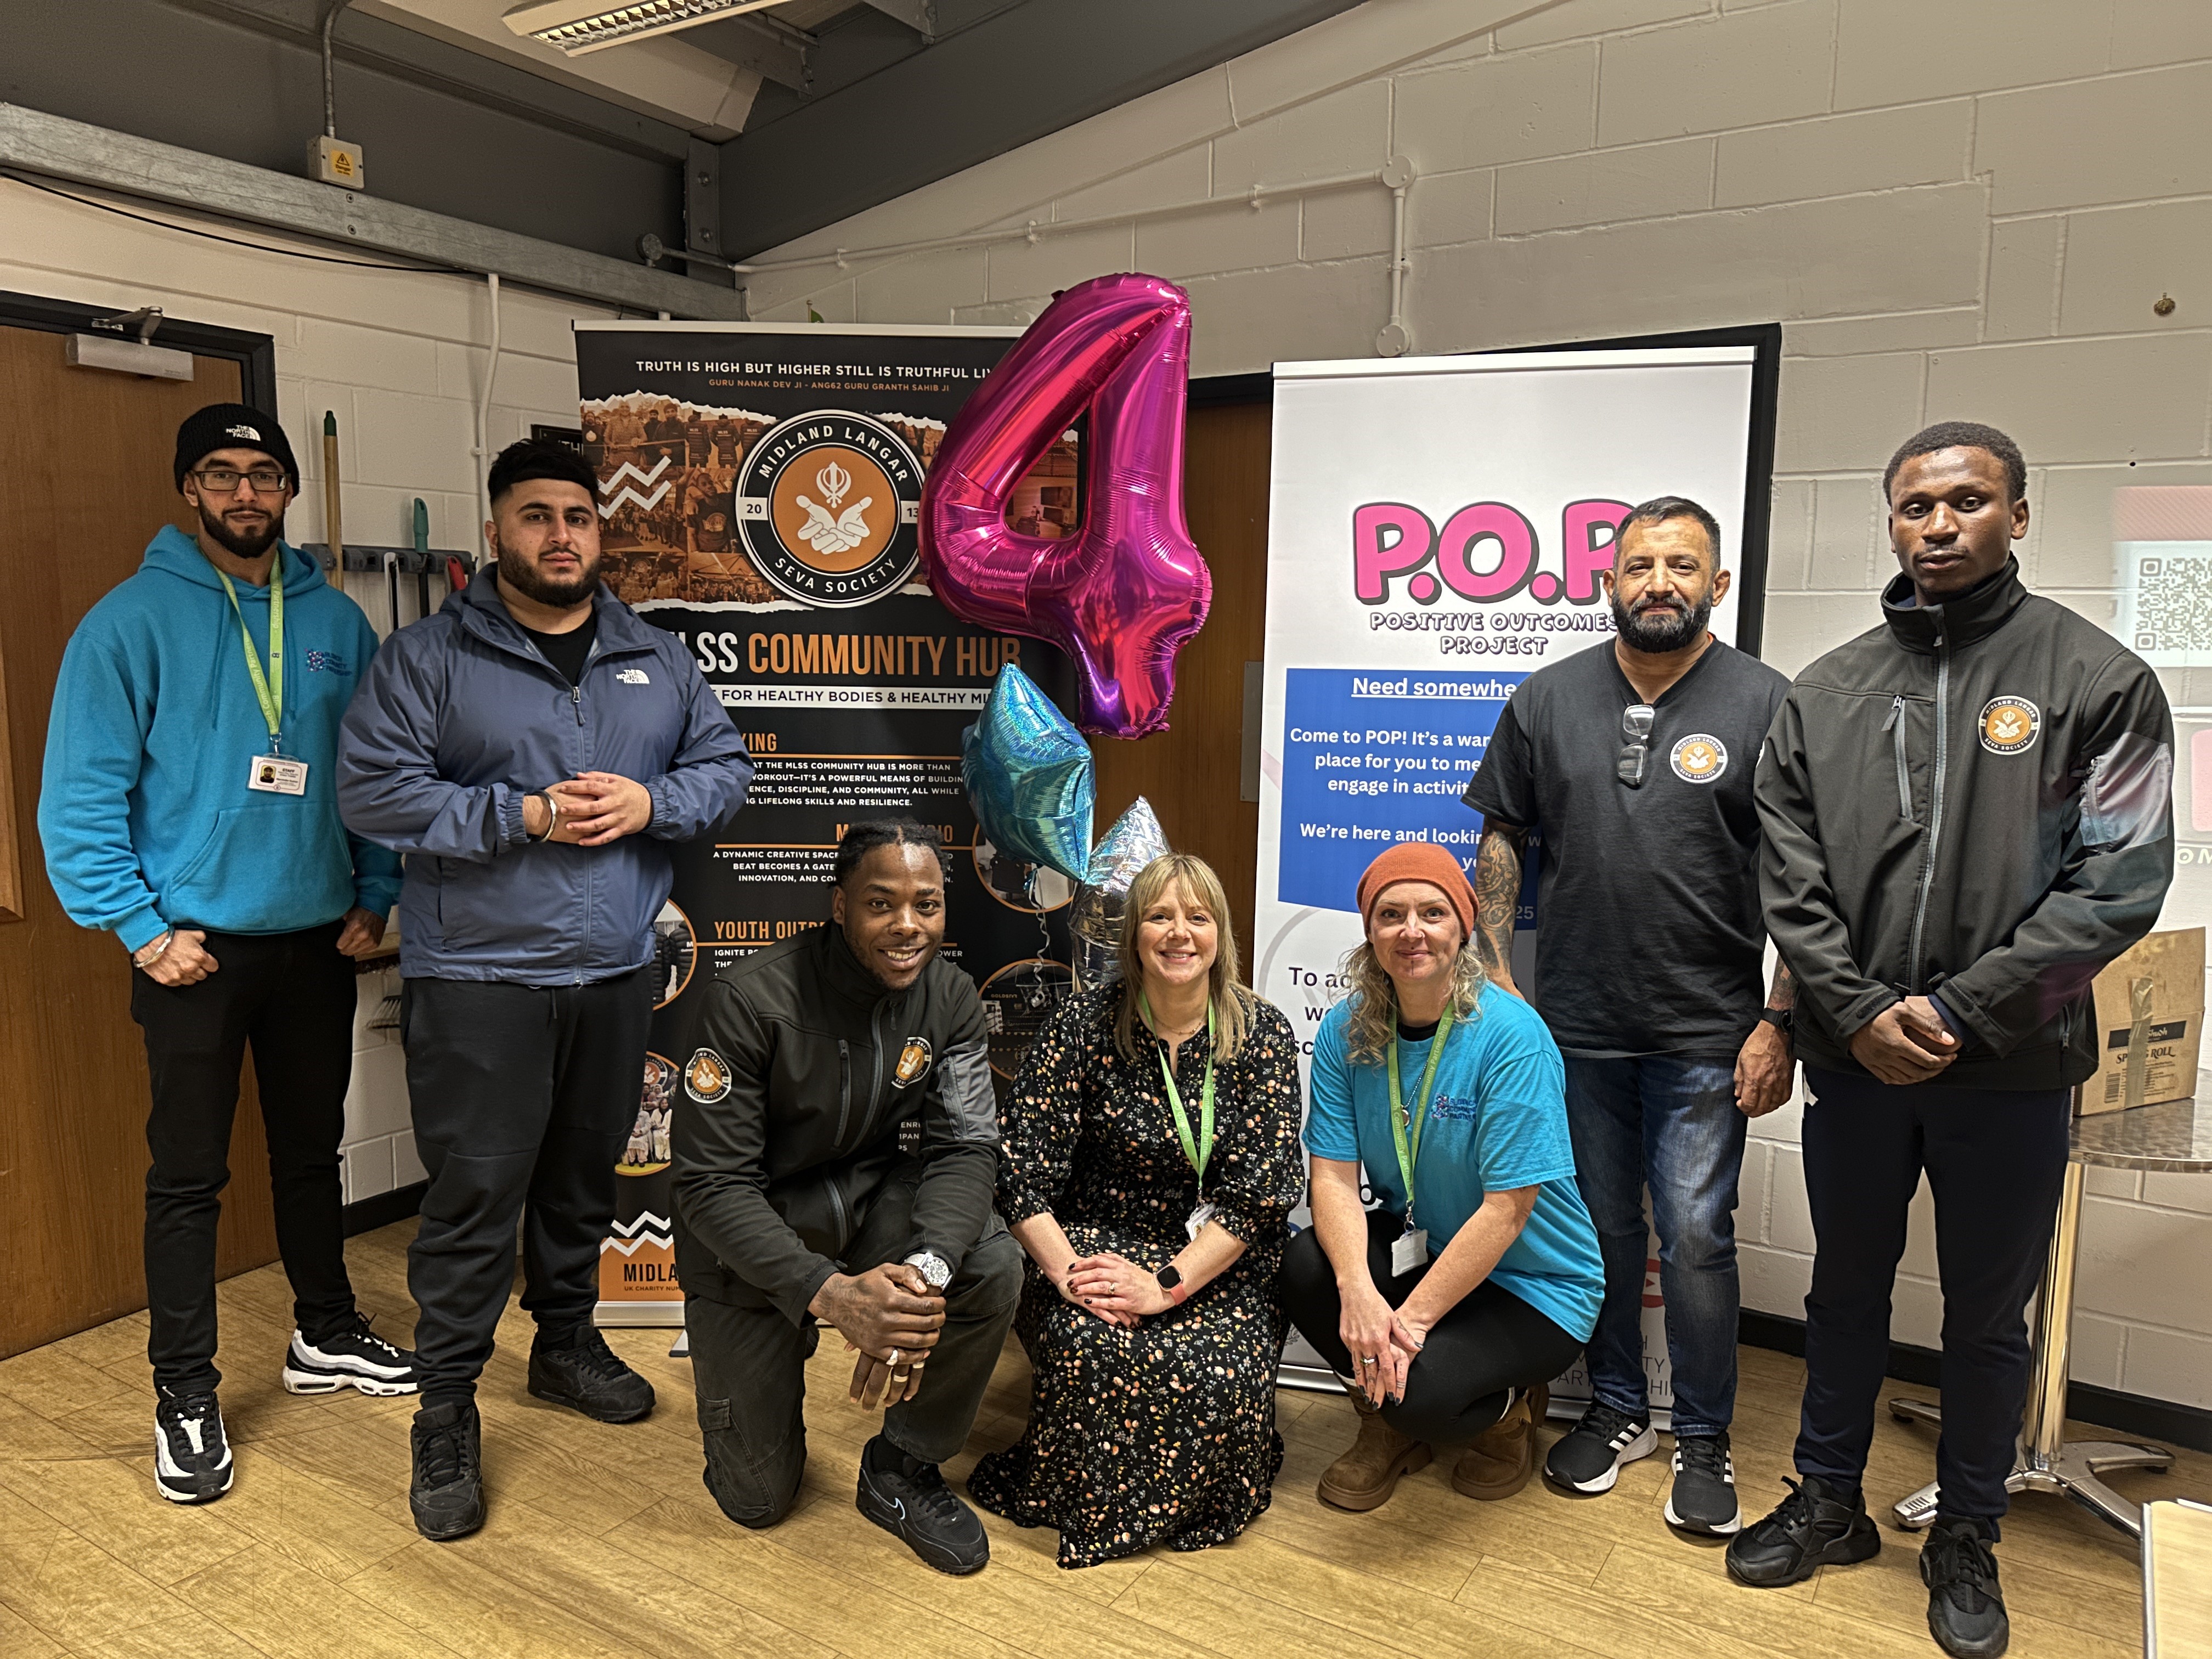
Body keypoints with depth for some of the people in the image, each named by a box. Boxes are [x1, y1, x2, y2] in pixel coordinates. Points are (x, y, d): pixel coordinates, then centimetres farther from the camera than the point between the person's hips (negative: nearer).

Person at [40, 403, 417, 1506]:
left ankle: (325, 1335, 35)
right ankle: (184, 1397, 18)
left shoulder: (336, 622, 5)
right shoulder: (132, 621, -8)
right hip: (194, 949, -4)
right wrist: (141, 928, -14)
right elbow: (80, 795, -10)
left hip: (318, 940, 4)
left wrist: (373, 898, 3)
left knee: (314, 1151, 17)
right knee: (189, 1175, 4)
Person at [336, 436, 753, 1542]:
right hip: (477, 976, -4)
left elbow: (726, 767, 10)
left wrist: (649, 803, -10)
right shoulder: (429, 656, -4)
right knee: (474, 1193, -1)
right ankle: (445, 1417, 13)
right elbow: (371, 788, -11)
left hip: (615, 972, 5)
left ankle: (567, 1343, 37)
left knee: (584, 1177, 18)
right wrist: (522, 816, -18)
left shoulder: (658, 658, 9)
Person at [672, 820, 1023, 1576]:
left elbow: (965, 1147, -15)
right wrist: (831, 1294, -38)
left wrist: (927, 1269, -36)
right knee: (758, 1499, 1)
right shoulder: (751, 1000, -24)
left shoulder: (949, 997, -10)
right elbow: (710, 1183, -24)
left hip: (872, 1197, 3)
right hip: (749, 1230, -3)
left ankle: (903, 1468, -2)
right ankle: (726, 1356, 33)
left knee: (993, 1269, -28)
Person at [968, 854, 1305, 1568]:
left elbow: (1256, 1192, -11)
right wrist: (1067, 1270, -24)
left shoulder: (1263, 1034, -5)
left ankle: (1186, 1505, 8)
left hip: (1220, 1263, 0)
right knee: (1089, 1344, -30)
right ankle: (1084, 1500, 1)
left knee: (1220, 1378, -27)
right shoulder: (1086, 1024, -5)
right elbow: (1019, 1166, -9)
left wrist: (1168, 1285, -21)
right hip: (1095, 1239, 0)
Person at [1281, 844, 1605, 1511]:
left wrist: (1411, 1319, -26)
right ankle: (1389, 1428, 6)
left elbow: (1506, 1209, -24)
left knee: (1419, 1389, -29)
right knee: (1305, 1267, -24)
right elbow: (1334, 1176, -12)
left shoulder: (1512, 1035, -22)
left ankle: (1510, 1408, 11)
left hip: (1531, 1283, -4)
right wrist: (1358, 1290, -30)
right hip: (1416, 1243, 5)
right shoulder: (1346, 1030, -7)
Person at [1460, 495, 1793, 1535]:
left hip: (1707, 1037, -3)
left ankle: (1703, 1441, 22)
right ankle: (1617, 1410, 32)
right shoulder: (1548, 699, 5)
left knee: (1695, 1240, 3)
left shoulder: (1763, 704, -4)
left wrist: (1779, 1023, -9)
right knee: (1601, 1228, 14)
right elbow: (1502, 839, 10)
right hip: (1576, 1026, 3)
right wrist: (1493, 971, 3)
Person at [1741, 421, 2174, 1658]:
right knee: (1846, 1292, 17)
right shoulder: (1827, 693, 4)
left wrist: (1958, 1013, -15)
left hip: (2011, 1068, -2)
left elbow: (2119, 884, -11)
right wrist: (1857, 1011, -11)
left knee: (1989, 1319, 13)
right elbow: (1789, 879, 1)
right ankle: (1831, 1502, 35)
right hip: (1855, 1059, 3)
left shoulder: (2099, 679, -4)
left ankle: (1967, 1540, 33)